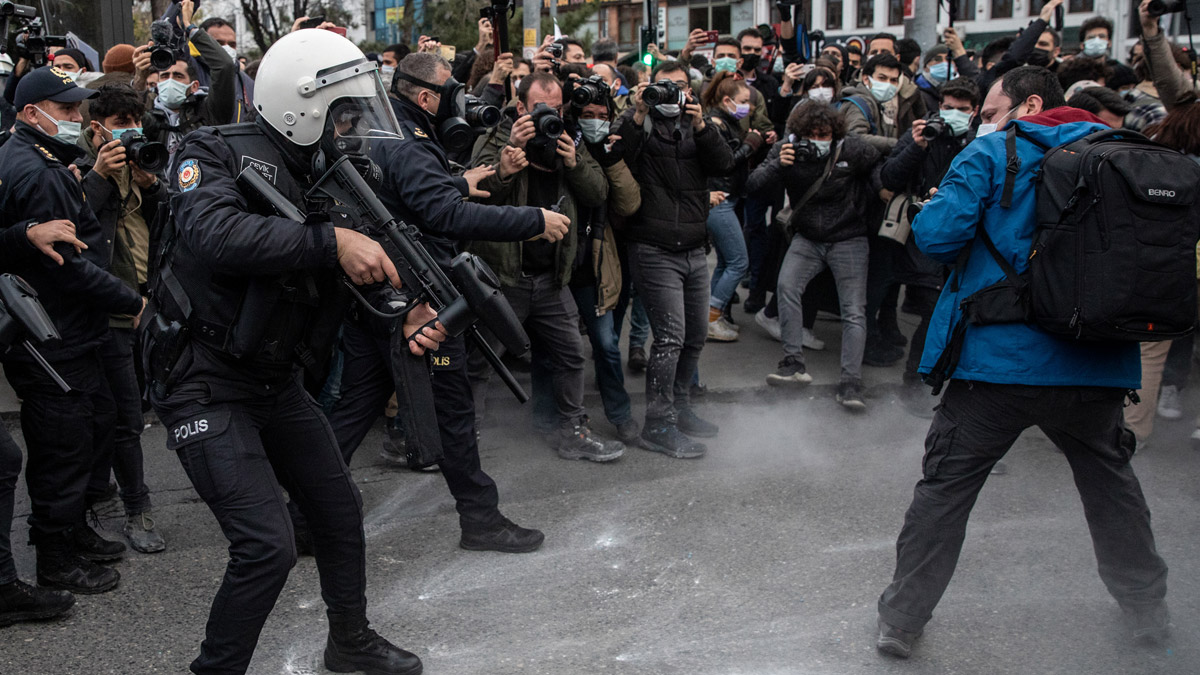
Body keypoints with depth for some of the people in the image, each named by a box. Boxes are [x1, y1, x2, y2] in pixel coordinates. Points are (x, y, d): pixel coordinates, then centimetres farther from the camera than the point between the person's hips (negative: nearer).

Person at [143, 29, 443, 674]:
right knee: (268, 545, -15)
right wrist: (331, 241, -39)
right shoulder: (216, 153, -15)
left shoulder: (329, 179, 5)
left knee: (339, 508, 17)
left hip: (274, 380, 8)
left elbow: (359, 278, 1)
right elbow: (213, 233, -36)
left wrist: (406, 317, -21)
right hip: (204, 385, -8)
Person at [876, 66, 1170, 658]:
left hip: (999, 359, -4)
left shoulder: (991, 155, -5)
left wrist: (932, 210, 7)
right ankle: (1147, 608, 37)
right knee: (1110, 478, 25)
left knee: (945, 486, 8)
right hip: (1096, 363, 4)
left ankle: (901, 621, 15)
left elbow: (936, 236, -14)